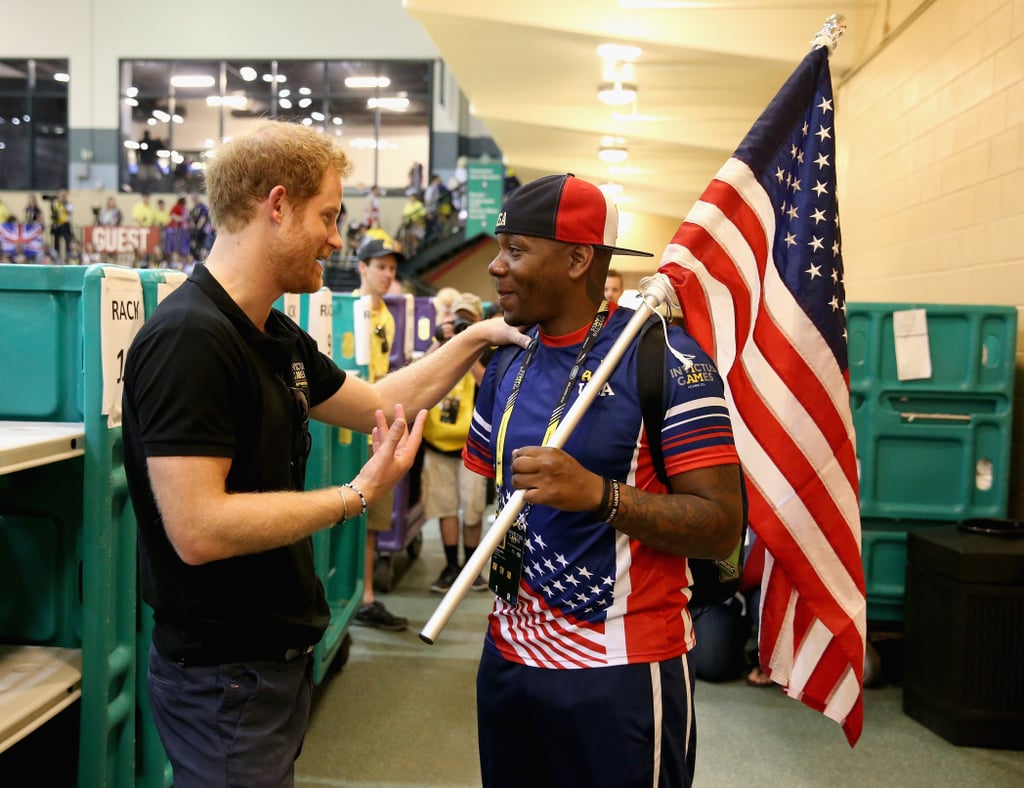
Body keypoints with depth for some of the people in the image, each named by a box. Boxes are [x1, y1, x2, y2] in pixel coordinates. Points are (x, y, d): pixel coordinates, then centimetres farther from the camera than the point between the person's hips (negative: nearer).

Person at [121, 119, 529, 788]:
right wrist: (359, 495, -21)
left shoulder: (278, 338, 7)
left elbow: (376, 403, 19)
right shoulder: (189, 338, -23)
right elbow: (197, 529, -29)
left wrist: (480, 336, 13)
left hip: (282, 655, 9)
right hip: (223, 675, -9)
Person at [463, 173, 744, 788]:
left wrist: (598, 493, -27)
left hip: (622, 672, -6)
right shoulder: (507, 369, 9)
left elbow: (722, 528, -18)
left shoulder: (666, 360, -13)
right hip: (508, 657, 7)